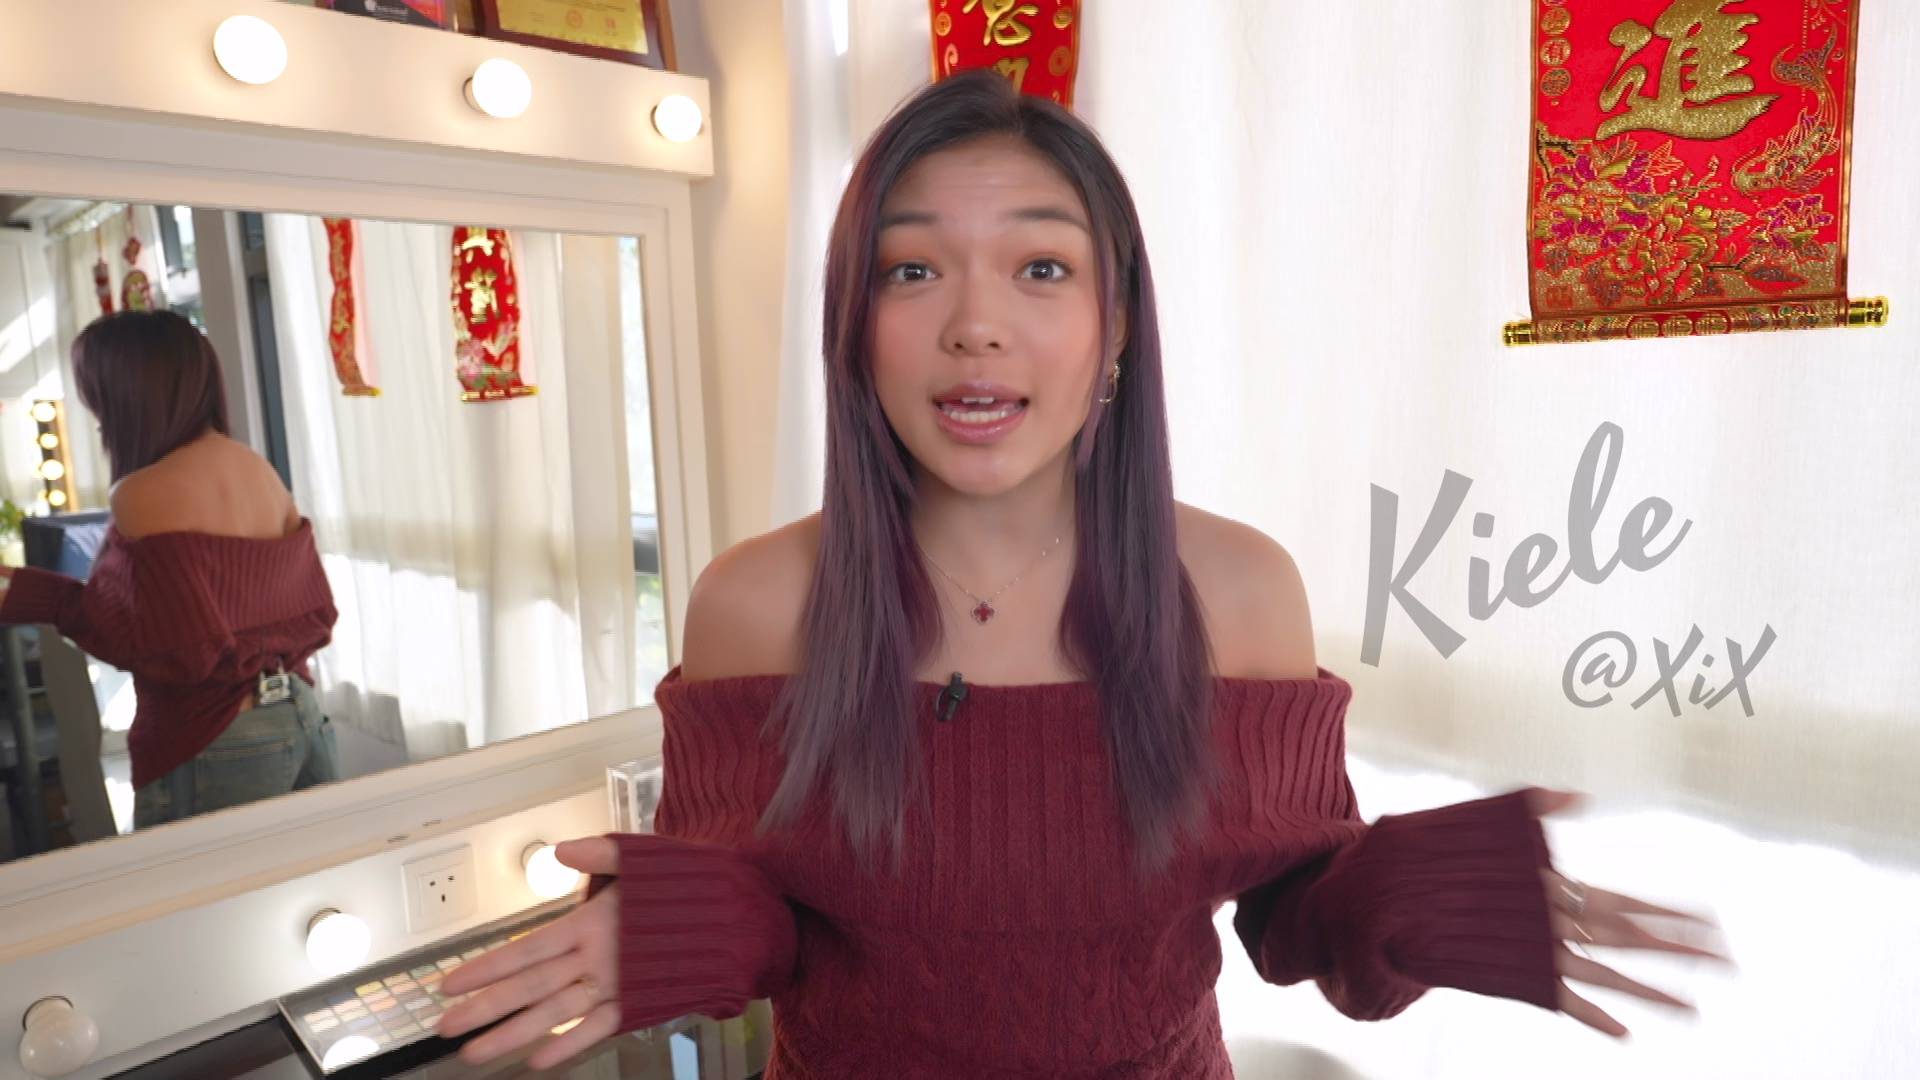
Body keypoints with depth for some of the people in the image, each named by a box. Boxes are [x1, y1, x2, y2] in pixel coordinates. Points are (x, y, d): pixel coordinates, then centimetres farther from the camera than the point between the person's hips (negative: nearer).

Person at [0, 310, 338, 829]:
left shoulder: (143, 495, -15)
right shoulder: (260, 471, 6)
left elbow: (187, 653, -18)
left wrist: (48, 600, -10)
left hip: (212, 750, -7)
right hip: (303, 717, 7)